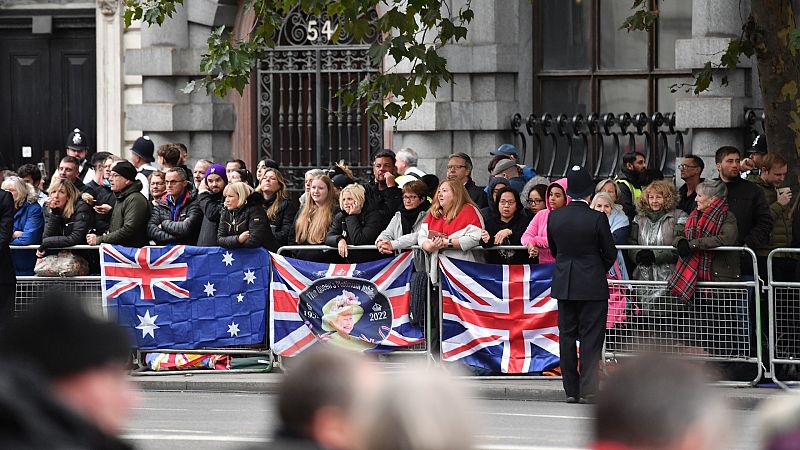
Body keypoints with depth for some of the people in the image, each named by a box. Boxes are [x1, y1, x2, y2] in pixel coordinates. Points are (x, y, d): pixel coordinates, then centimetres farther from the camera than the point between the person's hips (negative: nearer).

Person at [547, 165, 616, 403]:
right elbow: (610, 252, -4)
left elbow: (553, 249, 9)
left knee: (567, 337, 11)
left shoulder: (554, 216, -3)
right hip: (593, 285, -3)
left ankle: (571, 390, 12)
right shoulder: (597, 218, -13)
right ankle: (587, 391, -4)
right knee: (591, 338, 1)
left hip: (564, 283, 4)